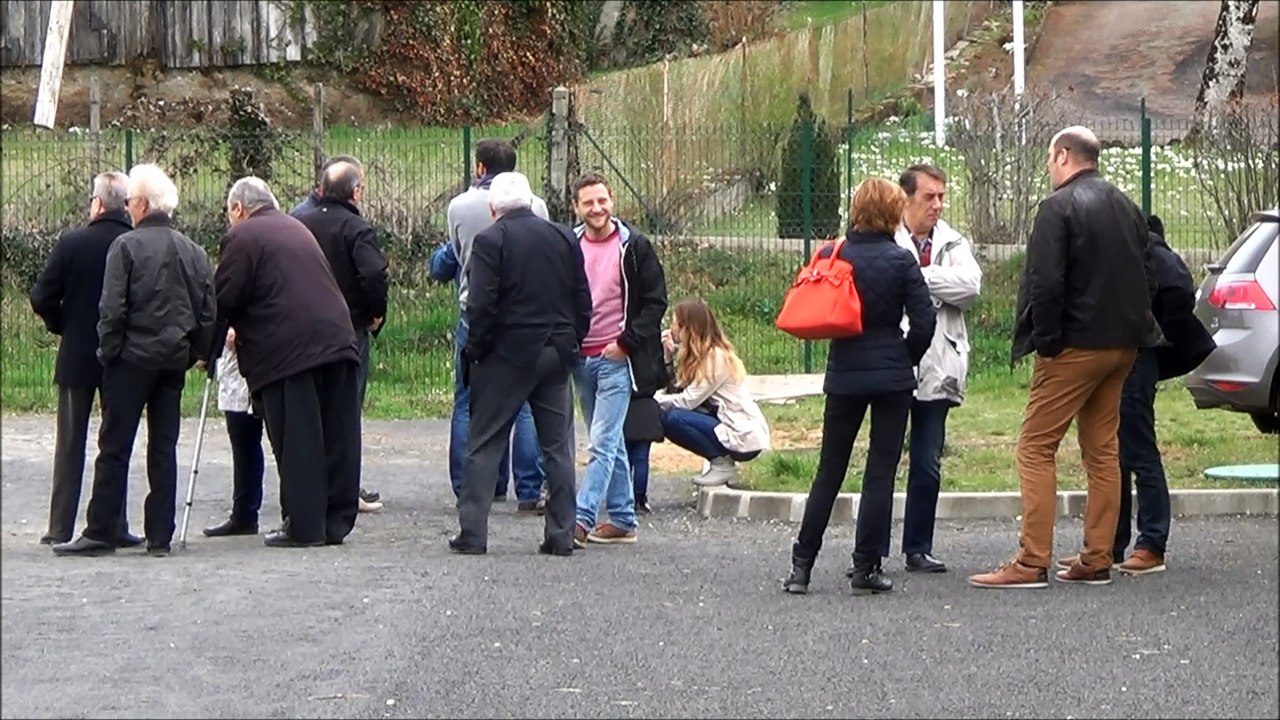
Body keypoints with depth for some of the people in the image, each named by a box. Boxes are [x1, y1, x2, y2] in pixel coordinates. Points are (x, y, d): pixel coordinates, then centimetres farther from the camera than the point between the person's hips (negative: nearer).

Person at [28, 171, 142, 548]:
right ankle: (115, 526, 9)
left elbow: (42, 298, -10)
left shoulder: (72, 243, -11)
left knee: (70, 445, 7)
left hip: (77, 357, -1)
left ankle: (61, 527, 7)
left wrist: (62, 327, 7)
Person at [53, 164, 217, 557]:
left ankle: (101, 532, 1)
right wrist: (198, 352, 16)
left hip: (133, 358, -5)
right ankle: (160, 536, 8)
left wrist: (108, 352, -3)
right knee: (164, 448, 8)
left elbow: (112, 308, -13)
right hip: (174, 359, 5)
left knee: (115, 448, 0)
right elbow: (208, 311, 9)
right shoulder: (194, 252, 8)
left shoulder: (127, 246, -9)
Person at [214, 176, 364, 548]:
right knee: (337, 436, 8)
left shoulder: (241, 237, 0)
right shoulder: (297, 228, 24)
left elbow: (224, 299, -3)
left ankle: (303, 526, 0)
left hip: (287, 351, -7)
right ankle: (336, 521, 13)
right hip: (337, 340, 7)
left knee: (296, 441, -2)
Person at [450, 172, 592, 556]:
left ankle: (472, 532, 1)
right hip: (557, 355, 4)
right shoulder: (564, 239, 8)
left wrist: (476, 351, -3)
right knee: (558, 448, 8)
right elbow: (584, 303, 9)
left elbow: (482, 305, -13)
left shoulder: (490, 240, -8)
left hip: (508, 354, -4)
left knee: (484, 445, 3)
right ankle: (561, 535, 8)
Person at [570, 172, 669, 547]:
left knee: (603, 442, -12)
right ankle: (622, 519, 17)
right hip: (580, 358, 5)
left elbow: (655, 302, -4)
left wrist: (626, 342, -11)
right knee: (609, 442, 11)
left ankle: (581, 518, -18)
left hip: (617, 359, -5)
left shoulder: (634, 246, -5)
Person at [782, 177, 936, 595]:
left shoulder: (832, 256, 0)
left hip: (844, 375, 3)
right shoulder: (900, 260, -8)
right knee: (880, 472, 3)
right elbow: (924, 321, -9)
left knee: (829, 471, 11)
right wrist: (905, 358, 7)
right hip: (892, 377, -3)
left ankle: (801, 565, 9)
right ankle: (866, 569, 2)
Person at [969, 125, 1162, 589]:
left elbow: (1045, 282, -19)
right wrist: (1132, 327, 18)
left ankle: (1032, 563, -10)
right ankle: (1097, 561, 14)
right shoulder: (1127, 208, 15)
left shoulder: (1059, 207, -11)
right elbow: (1148, 278, 18)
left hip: (1076, 345, -8)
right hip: (1123, 344, 8)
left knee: (1035, 448, -5)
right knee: (1103, 450, 13)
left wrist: (1046, 340, -12)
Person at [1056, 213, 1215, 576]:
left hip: (1134, 360, -9)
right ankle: (1110, 545, 18)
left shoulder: (1144, 248, -14)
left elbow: (1179, 289, -23)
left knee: (1139, 451, -4)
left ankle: (1152, 548, 2)